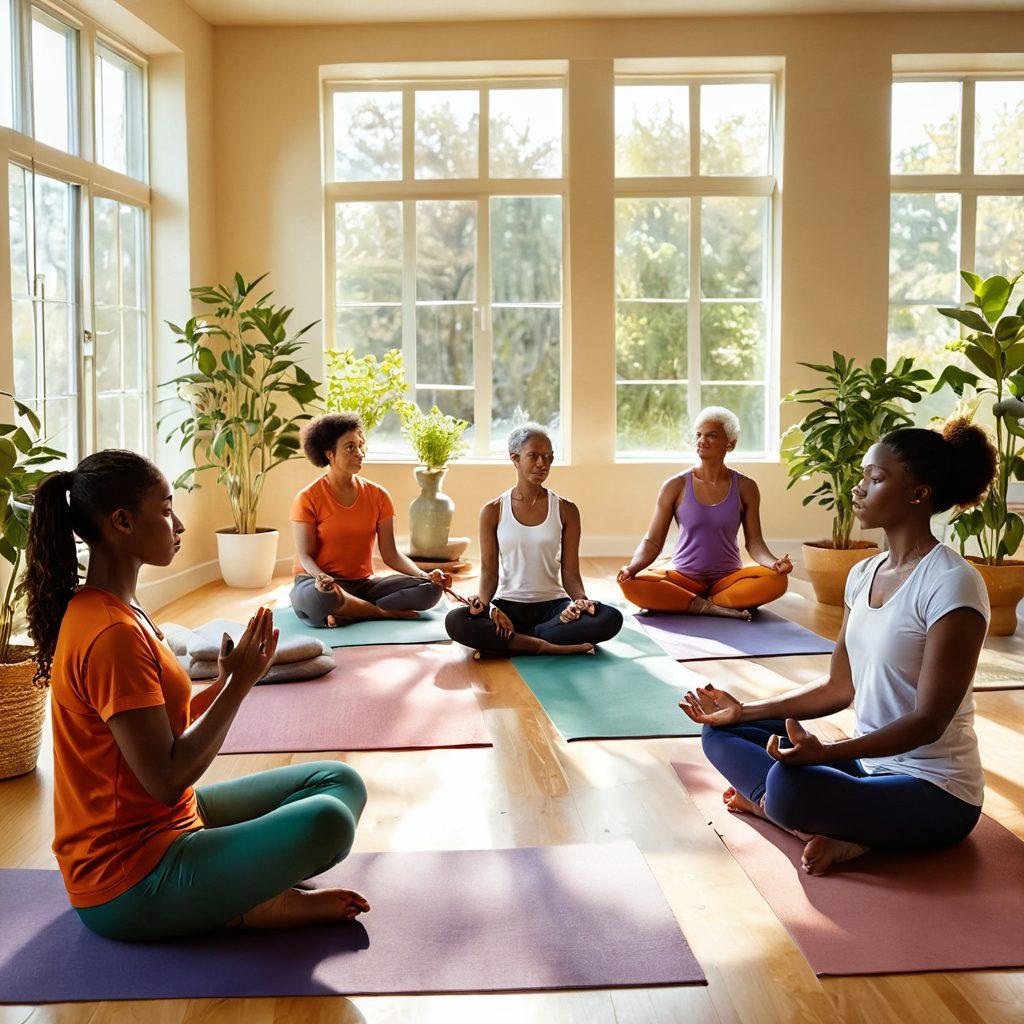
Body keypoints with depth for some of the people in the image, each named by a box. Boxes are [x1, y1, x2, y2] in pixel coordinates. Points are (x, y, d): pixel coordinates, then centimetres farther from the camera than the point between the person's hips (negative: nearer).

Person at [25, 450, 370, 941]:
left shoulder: (110, 610, 8)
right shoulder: (112, 635, -24)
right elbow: (166, 780, -25)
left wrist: (230, 681, -1)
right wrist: (239, 684, -17)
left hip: (161, 821, 10)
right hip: (127, 884, -10)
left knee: (341, 782, 7)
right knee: (324, 822, -29)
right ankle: (250, 907, -4)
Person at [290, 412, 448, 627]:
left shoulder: (378, 496, 6)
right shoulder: (308, 499, -5)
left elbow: (390, 554, 3)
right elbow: (305, 556, -9)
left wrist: (424, 575, -14)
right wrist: (322, 578, -33)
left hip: (363, 584, 4)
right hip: (323, 584, -4)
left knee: (431, 589, -19)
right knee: (320, 597, -43)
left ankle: (347, 615, -25)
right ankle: (389, 613, -20)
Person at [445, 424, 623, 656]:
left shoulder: (566, 511, 4)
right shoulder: (493, 512, 2)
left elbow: (570, 572, 2)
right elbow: (489, 570, -1)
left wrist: (580, 599, -20)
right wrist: (485, 603, -21)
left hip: (552, 604, 2)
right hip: (508, 605, -1)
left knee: (612, 618, -28)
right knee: (455, 621, -31)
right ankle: (549, 647, -28)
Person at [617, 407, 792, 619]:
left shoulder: (745, 488, 2)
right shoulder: (676, 486, -2)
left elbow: (754, 542, 0)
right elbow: (653, 542, -2)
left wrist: (773, 563, -22)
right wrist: (633, 566, -23)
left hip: (728, 578, 1)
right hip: (684, 578, -1)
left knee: (776, 580, -30)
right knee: (631, 584, -30)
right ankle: (707, 607, -22)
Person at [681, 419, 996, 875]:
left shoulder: (951, 584, -18)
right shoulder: (863, 575, 8)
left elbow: (928, 722, -21)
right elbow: (838, 687, 12)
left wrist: (824, 751, -34)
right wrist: (744, 711, 6)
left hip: (935, 791, -9)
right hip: (868, 763, 9)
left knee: (788, 783, -37)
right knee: (722, 733, 5)